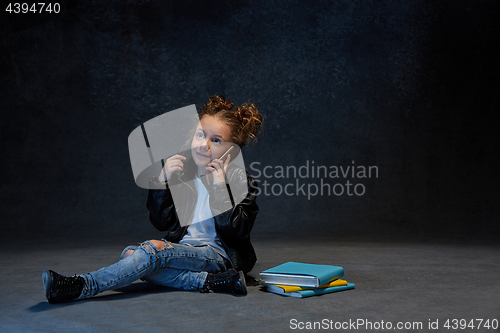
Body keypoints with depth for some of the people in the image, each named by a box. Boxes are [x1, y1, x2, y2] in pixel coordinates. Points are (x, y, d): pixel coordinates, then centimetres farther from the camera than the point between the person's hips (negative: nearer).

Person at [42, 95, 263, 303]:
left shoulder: (241, 182, -5)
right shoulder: (181, 172, 8)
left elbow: (234, 232, -13)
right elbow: (162, 223, 6)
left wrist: (219, 189, -21)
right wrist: (162, 181, -8)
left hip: (219, 254, -6)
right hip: (183, 248, 6)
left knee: (154, 249, -29)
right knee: (130, 254, -21)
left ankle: (82, 286, -36)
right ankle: (209, 281, -27)